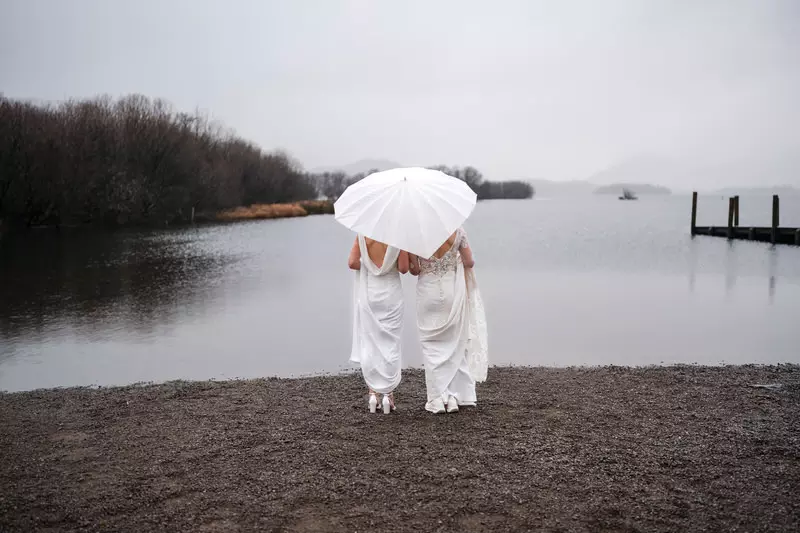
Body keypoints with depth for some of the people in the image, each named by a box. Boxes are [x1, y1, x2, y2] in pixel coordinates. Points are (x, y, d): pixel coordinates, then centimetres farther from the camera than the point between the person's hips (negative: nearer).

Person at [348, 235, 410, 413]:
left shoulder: (363, 233, -7)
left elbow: (352, 262, -11)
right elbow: (403, 268, -11)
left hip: (367, 293, 1)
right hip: (391, 293, -1)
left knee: (368, 343, 11)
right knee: (390, 343, 7)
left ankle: (372, 393, 12)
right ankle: (388, 394, 9)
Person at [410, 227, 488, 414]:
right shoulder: (457, 231, -7)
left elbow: (414, 269, -6)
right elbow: (469, 262, 0)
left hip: (428, 291, -1)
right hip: (453, 290, 1)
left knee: (432, 344, 9)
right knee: (454, 343, 12)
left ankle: (437, 398, 5)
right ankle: (453, 396, 12)